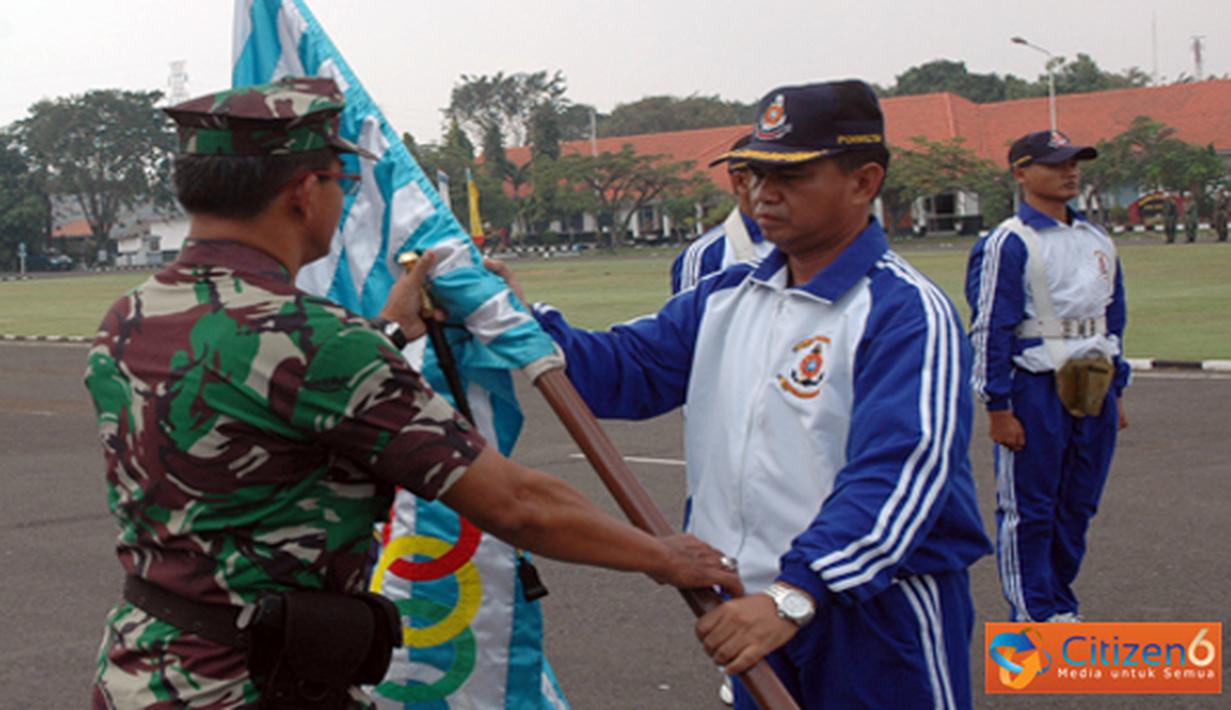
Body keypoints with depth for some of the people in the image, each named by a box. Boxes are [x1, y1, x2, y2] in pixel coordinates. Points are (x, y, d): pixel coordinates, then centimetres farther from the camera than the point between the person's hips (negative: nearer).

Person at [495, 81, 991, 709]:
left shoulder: (906, 312, -15)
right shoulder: (724, 297, 11)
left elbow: (895, 475, -27)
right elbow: (624, 370, 6)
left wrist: (794, 596, -37)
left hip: (876, 617, -6)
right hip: (754, 611, 7)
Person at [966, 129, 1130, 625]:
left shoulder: (1097, 240, 14)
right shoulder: (1009, 242, -9)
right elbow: (989, 329, -12)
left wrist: (1116, 392, 17)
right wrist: (999, 409, -15)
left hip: (1094, 390, 7)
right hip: (1035, 388, -7)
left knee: (1078, 505, 13)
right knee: (1028, 510, 1)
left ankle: (1060, 605, 26)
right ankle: (1035, 618, 10)